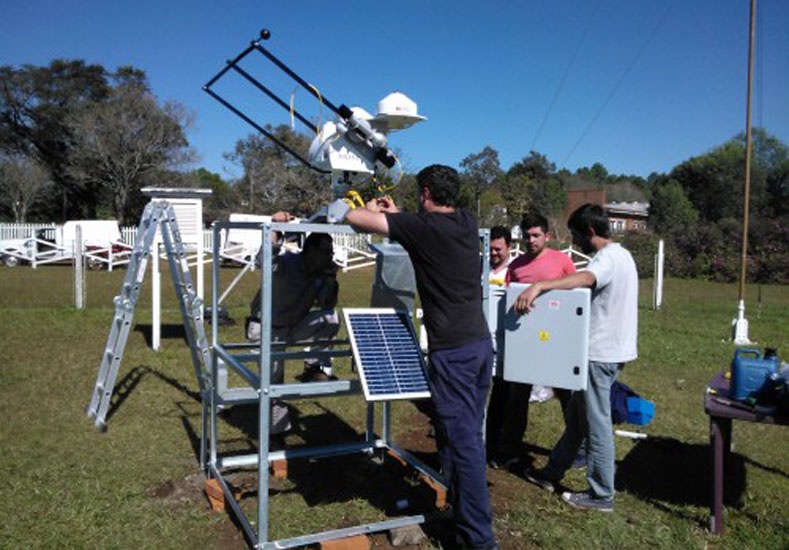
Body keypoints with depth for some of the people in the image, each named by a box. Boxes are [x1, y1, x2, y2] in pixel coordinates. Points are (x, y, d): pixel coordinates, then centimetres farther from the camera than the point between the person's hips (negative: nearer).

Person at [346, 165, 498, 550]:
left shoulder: (423, 226, -13)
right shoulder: (468, 222, 8)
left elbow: (354, 218, -11)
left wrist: (373, 209, 11)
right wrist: (396, 214, 28)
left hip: (452, 351, -8)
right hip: (481, 343, 8)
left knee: (461, 441, -1)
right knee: (469, 436, 18)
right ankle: (464, 511, 32)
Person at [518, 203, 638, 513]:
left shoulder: (609, 258, -18)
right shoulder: (619, 255, 15)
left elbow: (585, 279, -41)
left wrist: (539, 286, -54)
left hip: (601, 354, -11)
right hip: (606, 350, 11)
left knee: (596, 424, -1)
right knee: (576, 414, 17)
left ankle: (601, 495, 11)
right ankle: (553, 472, 30)